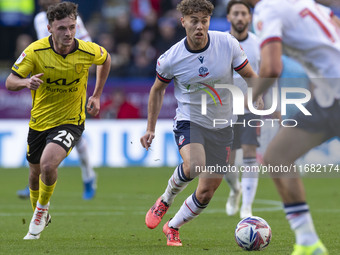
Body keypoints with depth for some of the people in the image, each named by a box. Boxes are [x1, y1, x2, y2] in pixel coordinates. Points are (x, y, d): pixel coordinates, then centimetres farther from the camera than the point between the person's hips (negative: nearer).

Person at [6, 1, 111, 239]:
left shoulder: (88, 51, -15)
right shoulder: (36, 51, -17)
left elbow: (106, 59, 10)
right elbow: (10, 82, -15)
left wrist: (96, 96, 8)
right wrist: (26, 82, -37)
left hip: (70, 121, -3)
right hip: (39, 120, 3)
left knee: (48, 163, -27)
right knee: (35, 172, 17)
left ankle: (42, 209, 1)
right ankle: (40, 216, 46)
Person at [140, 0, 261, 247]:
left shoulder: (227, 43, -13)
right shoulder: (170, 59, -13)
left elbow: (250, 76, 1)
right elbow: (158, 89, 6)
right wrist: (151, 129, 7)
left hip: (222, 127, 2)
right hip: (189, 121, -2)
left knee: (206, 192, 1)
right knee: (193, 165, -33)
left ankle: (172, 227, 27)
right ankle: (165, 200, -3)